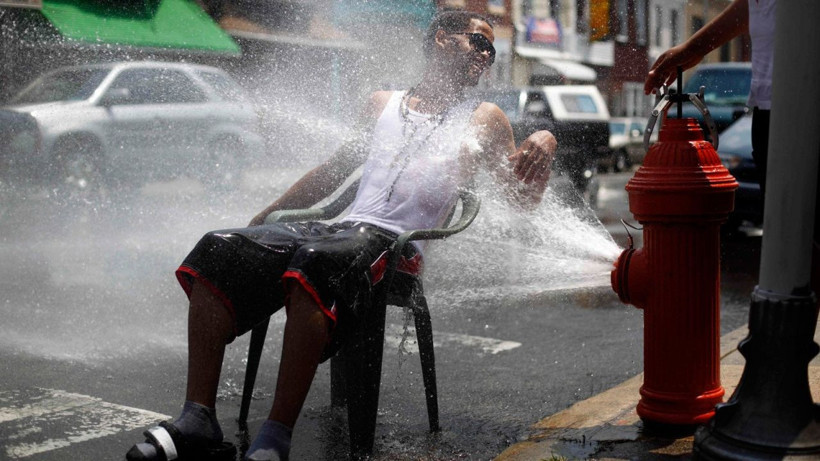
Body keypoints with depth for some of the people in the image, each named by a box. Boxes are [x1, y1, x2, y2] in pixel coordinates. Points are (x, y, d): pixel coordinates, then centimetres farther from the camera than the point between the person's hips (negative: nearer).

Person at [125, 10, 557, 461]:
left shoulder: (483, 119, 20)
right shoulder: (382, 104, 28)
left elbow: (522, 199, 16)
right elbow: (333, 170, 33)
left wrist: (544, 145, -5)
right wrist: (260, 219, 30)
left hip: (394, 242, -4)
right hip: (344, 226, 4)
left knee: (316, 262, -38)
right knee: (218, 251, -20)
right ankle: (197, 422, -25)